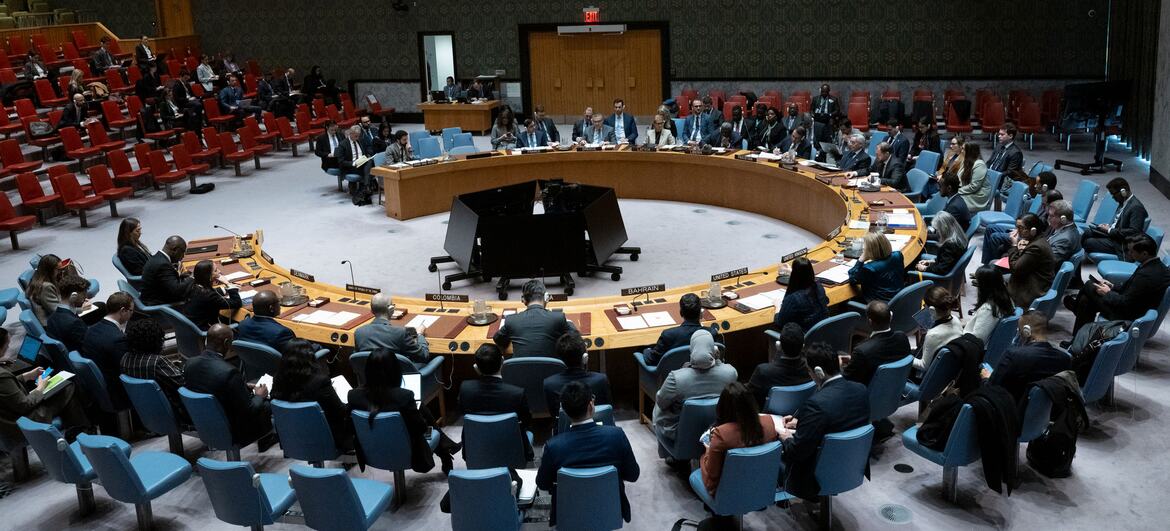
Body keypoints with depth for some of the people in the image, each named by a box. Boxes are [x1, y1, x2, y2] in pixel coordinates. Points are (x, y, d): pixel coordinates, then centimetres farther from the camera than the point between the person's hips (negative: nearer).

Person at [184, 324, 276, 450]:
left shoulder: (189, 364, -11)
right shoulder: (229, 372, -32)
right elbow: (249, 411, -23)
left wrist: (245, 388, 11)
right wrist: (259, 396, -2)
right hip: (231, 434, -7)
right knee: (268, 404, 16)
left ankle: (265, 439, 40)